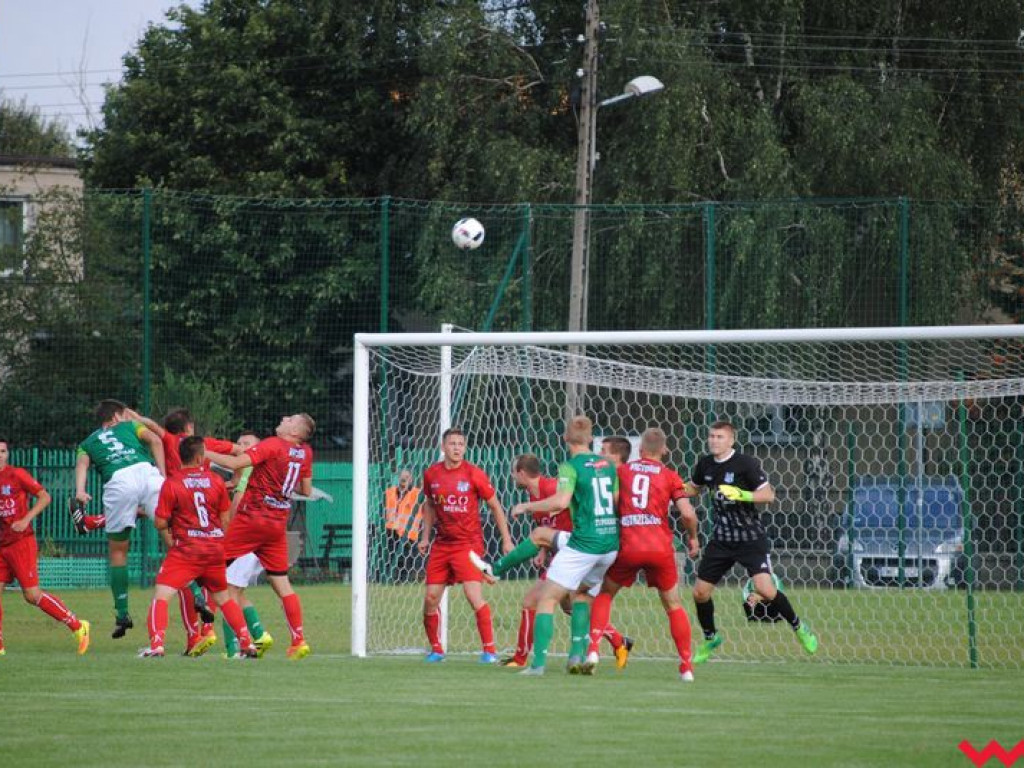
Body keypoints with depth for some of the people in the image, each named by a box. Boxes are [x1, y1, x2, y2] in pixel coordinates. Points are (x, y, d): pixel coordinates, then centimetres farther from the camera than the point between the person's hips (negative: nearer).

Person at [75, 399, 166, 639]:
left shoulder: (88, 443, 33)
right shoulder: (130, 426, 33)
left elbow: (83, 462, 10)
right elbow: (155, 440, 13)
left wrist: (80, 490, -6)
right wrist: (163, 475, 9)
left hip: (118, 482, 1)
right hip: (146, 471, -1)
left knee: (117, 551, 14)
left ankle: (122, 614, 12)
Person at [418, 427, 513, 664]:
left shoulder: (474, 474, -9)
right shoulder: (431, 474, 3)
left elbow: (495, 506, 0)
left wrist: (506, 540, 0)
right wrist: (425, 536, 15)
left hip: (468, 543, -5)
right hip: (441, 544, 5)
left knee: (474, 595, -18)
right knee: (431, 598, 4)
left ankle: (489, 650, -12)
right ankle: (435, 649, 22)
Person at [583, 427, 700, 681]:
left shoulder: (622, 470, 9)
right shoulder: (669, 476, 4)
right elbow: (687, 513, -5)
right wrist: (693, 537, 13)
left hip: (627, 546, 1)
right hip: (660, 548, -1)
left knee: (604, 594, 20)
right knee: (673, 605, 14)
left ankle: (593, 648, 2)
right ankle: (686, 665, 10)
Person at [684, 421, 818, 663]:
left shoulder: (746, 463, -13)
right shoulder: (705, 464, 4)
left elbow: (768, 495, -14)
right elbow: (694, 488, 24)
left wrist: (740, 495, -28)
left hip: (751, 540, -6)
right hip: (721, 540, 6)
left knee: (765, 589, -21)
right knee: (700, 592, 3)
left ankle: (797, 626, 3)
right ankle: (710, 639, 28)